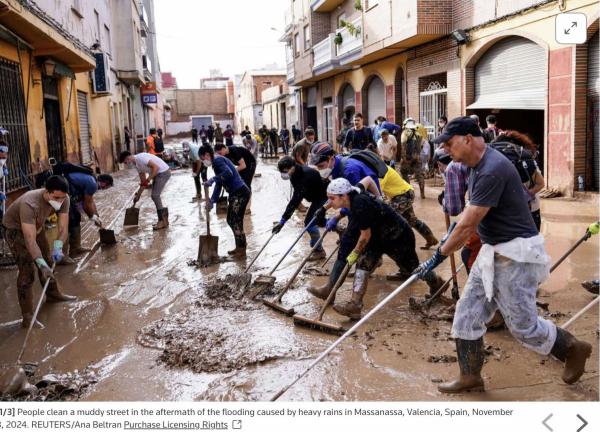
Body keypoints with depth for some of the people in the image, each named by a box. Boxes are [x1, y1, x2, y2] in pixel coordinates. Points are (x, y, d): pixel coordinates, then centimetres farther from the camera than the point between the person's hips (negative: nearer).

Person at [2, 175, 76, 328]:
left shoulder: (63, 199, -24)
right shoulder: (29, 204, -42)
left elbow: (63, 228, -22)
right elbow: (30, 240, -44)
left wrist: (57, 247, -38)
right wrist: (41, 264, -50)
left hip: (37, 226, 7)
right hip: (16, 230, -7)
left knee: (48, 260, 19)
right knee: (27, 271, -15)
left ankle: (53, 294, 43)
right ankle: (27, 317, -11)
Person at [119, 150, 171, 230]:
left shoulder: (141, 158, -20)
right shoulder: (136, 164, 11)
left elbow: (156, 167, -26)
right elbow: (143, 179, 19)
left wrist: (148, 180, -25)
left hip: (163, 172, -10)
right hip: (158, 173, 10)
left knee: (155, 195, -11)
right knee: (154, 196, 11)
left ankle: (162, 221, -5)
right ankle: (163, 220, 18)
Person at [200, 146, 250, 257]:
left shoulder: (217, 160, -11)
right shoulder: (217, 161, 19)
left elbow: (228, 173, -30)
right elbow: (219, 184, 22)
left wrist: (212, 179, -24)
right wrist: (212, 200, 17)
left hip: (240, 193, -10)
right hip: (235, 194, 10)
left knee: (236, 222, -4)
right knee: (230, 220, 17)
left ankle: (242, 251, 6)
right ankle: (239, 247, 27)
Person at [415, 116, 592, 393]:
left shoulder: (493, 170, -25)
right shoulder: (477, 165, 6)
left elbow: (468, 226, -25)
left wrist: (437, 258, -18)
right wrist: (454, 231, 20)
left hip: (516, 256, -10)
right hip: (492, 253, 10)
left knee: (523, 326, 3)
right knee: (467, 315, 10)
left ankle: (573, 349, 29)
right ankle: (470, 378, 22)